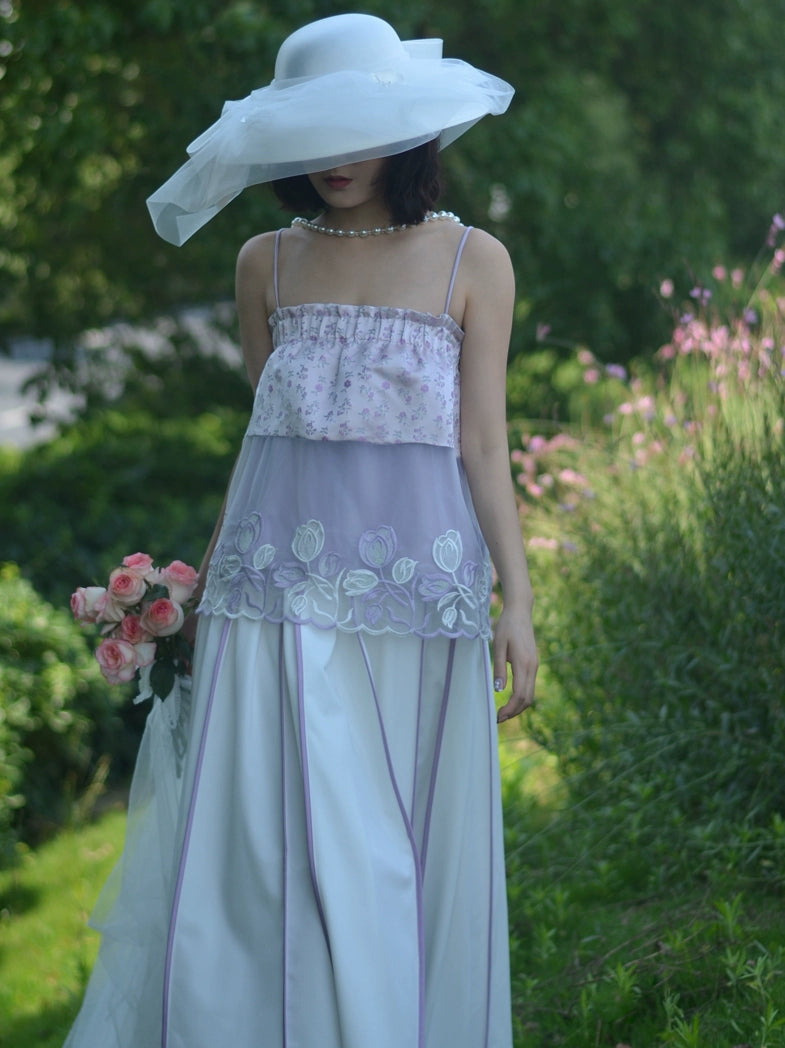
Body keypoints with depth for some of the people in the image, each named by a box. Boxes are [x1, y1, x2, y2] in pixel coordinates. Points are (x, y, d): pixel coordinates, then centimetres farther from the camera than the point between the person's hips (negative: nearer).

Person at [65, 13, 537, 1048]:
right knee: (265, 838, -2)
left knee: (406, 844, 3)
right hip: (279, 576, 1)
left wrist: (518, 599, -5)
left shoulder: (472, 262, 4)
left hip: (416, 577, -1)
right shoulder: (268, 263, 9)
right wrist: (205, 575, 15)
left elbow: (482, 445, 2)